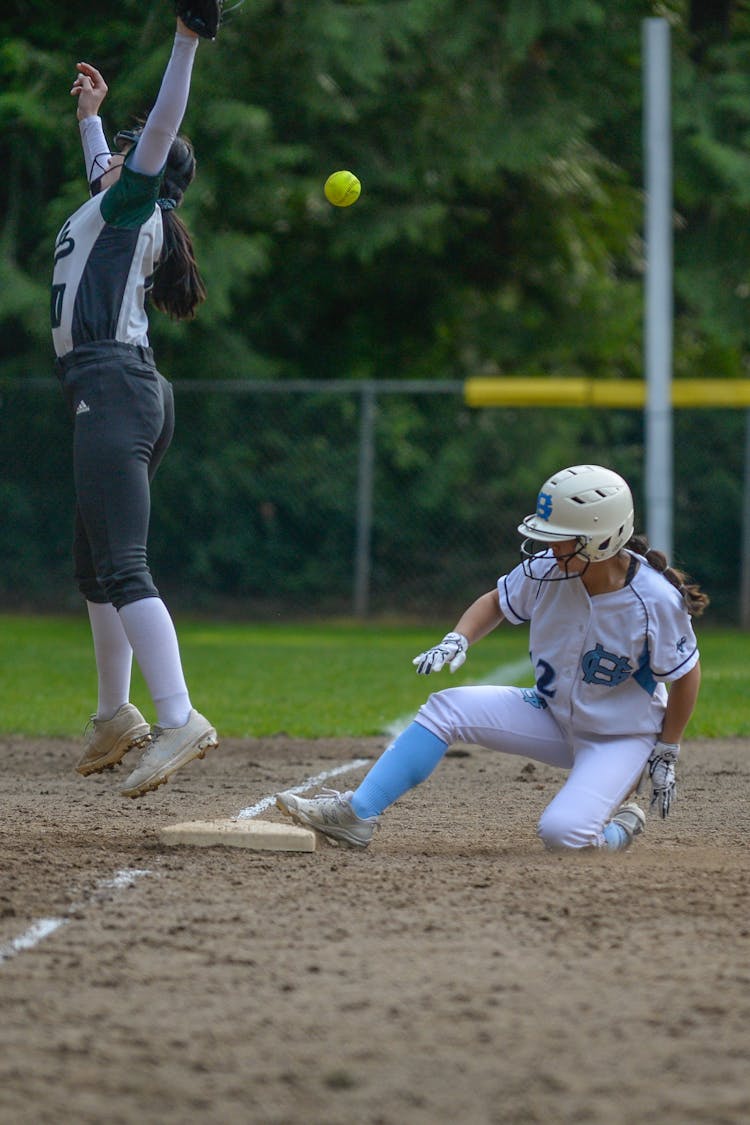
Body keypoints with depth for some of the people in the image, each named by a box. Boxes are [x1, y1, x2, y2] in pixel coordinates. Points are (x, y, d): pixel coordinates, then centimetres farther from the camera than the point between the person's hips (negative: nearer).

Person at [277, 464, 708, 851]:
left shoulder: (656, 600, -29)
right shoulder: (546, 569, -14)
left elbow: (687, 675, -14)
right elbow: (498, 602, 5)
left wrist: (666, 754, -9)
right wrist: (457, 641, -14)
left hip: (622, 736, -5)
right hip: (552, 712, 5)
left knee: (562, 832, -28)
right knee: (446, 708, -12)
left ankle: (620, 826, 8)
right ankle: (356, 814, -10)